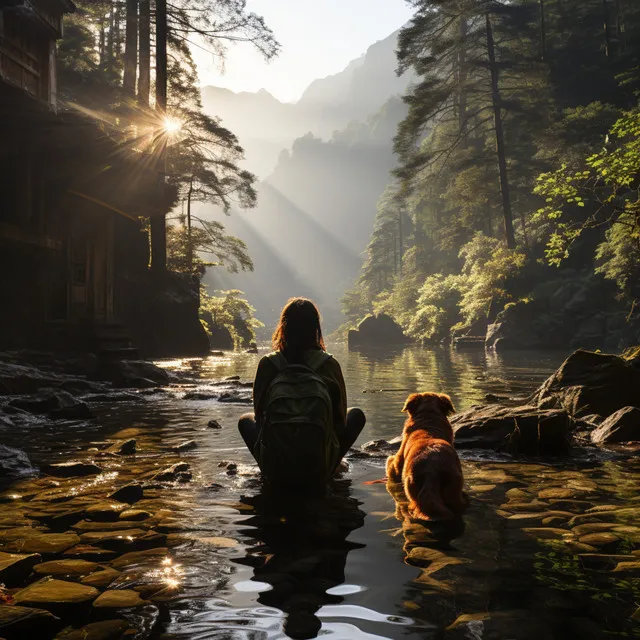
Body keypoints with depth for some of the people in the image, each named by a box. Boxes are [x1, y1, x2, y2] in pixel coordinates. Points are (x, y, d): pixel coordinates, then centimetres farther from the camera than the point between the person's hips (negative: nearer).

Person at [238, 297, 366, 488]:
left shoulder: (267, 363, 0)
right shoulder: (329, 364, -1)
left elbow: (259, 413, 12)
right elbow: (340, 418, 8)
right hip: (318, 470, -1)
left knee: (245, 420, 30)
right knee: (356, 415, 23)